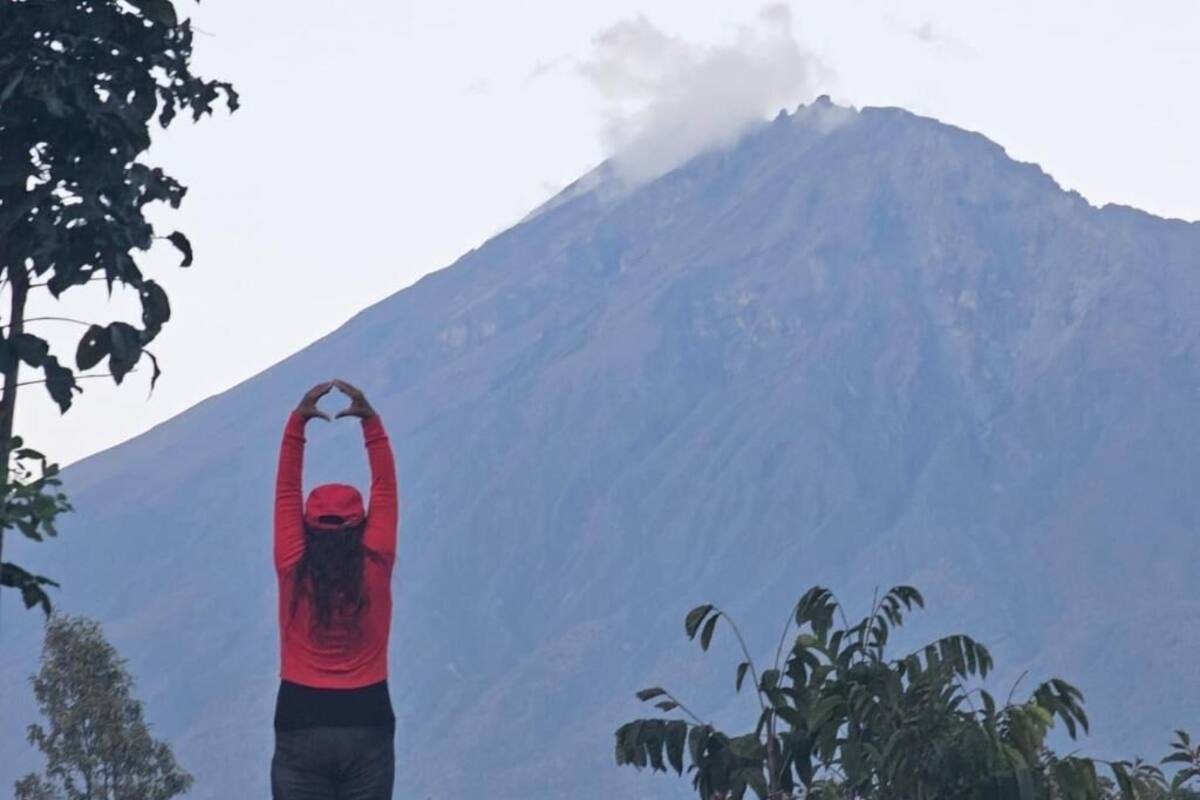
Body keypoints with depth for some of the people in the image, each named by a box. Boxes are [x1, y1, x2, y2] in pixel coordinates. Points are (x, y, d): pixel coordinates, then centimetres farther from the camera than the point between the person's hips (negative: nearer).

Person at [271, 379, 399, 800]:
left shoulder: (292, 572, -1)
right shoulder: (375, 569, -1)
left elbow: (286, 492, 5)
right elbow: (385, 490, 5)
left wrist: (297, 422, 4)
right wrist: (371, 421, 5)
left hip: (301, 728, 0)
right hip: (367, 726, 0)